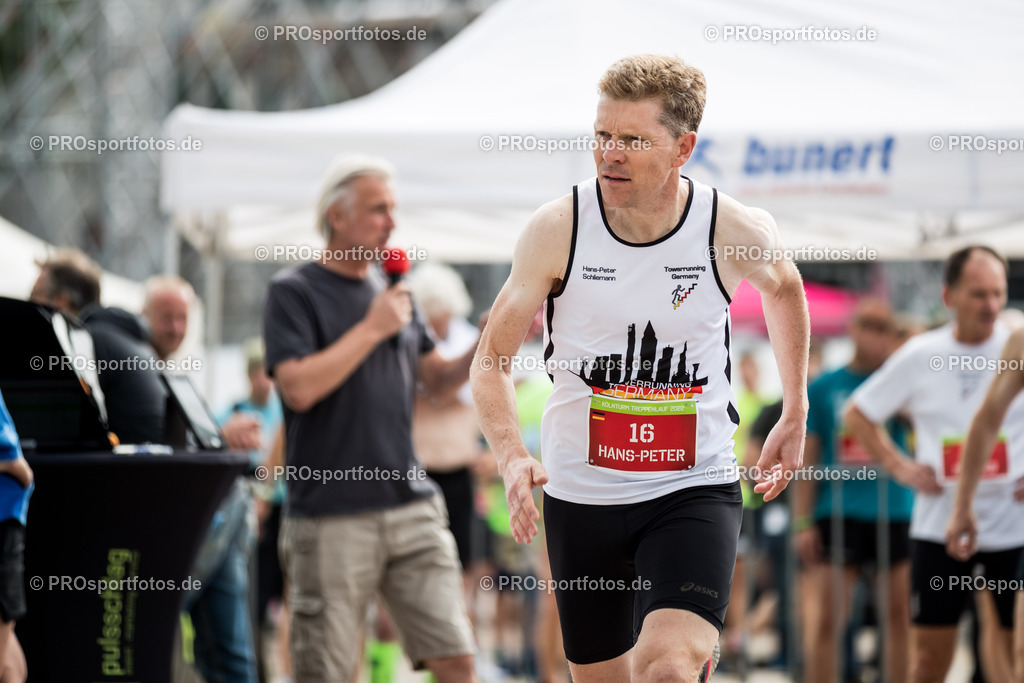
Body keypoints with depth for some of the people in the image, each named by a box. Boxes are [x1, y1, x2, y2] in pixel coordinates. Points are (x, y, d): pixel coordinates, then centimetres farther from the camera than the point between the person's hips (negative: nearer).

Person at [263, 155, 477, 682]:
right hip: (331, 516, -5)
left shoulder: (391, 289, 15)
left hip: (410, 506, 5)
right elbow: (298, 387, -18)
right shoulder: (293, 293, -4)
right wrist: (373, 327, -13)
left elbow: (436, 378, 20)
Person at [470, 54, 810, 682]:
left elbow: (783, 288, 15)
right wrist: (513, 458, -21)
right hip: (580, 495, 2)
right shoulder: (559, 228, -11)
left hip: (695, 489, -2)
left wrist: (795, 419, 19)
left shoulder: (735, 231, -10)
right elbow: (491, 362, -3)